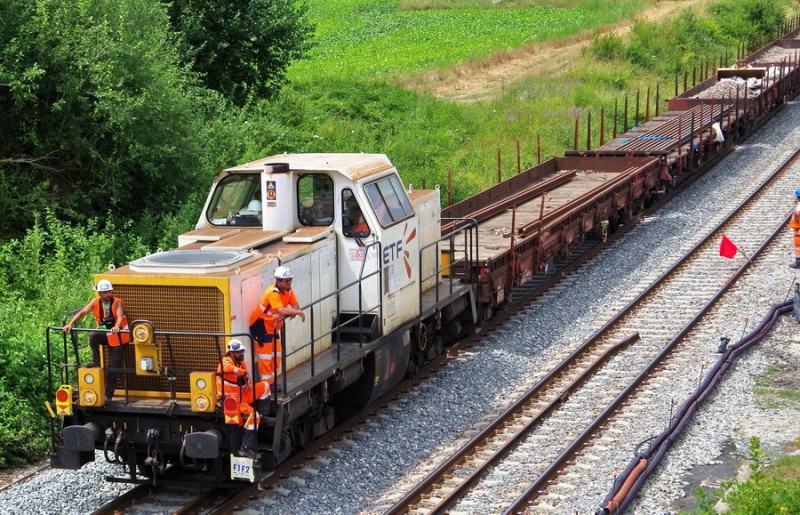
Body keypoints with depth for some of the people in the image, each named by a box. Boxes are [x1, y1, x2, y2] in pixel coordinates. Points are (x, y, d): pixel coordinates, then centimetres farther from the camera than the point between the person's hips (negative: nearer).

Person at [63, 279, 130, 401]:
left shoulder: (117, 303, -17)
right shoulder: (95, 302, -6)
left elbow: (120, 315, -35)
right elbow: (82, 312, -11)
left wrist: (116, 327, -57)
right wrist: (70, 324, -26)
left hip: (117, 337, -3)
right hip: (105, 334, 3)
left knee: (114, 367, -2)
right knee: (93, 335, -33)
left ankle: (108, 394, 8)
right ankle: (95, 361, -17)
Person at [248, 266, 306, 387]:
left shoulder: (288, 290, -2)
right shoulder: (273, 293, -30)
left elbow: (295, 304, 4)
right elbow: (281, 310, -43)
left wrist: (294, 311, -20)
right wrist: (298, 312, -36)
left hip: (273, 326, 9)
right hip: (260, 325, -9)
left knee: (277, 355, 14)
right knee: (266, 356, -7)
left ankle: (271, 381, 26)